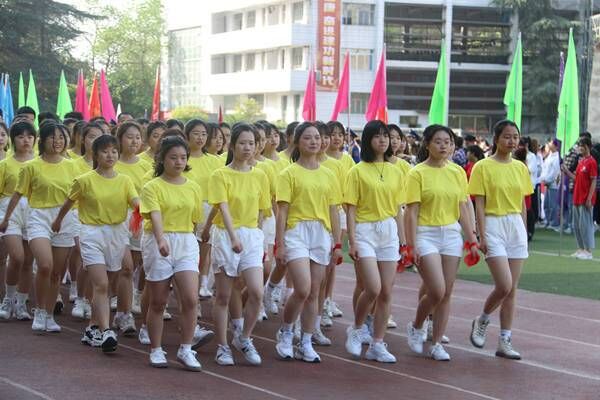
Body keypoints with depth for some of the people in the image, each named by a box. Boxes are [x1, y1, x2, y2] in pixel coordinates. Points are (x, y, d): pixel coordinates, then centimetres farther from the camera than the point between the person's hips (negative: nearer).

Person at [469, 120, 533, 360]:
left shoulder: (520, 168, 9)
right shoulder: (483, 167, -5)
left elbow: (522, 205, 14)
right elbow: (479, 205, -8)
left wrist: (524, 232, 12)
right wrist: (482, 236, -13)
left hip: (516, 226, 5)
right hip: (494, 226, -5)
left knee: (512, 288, 4)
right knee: (504, 285, -15)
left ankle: (505, 342, 9)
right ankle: (482, 321, 13)